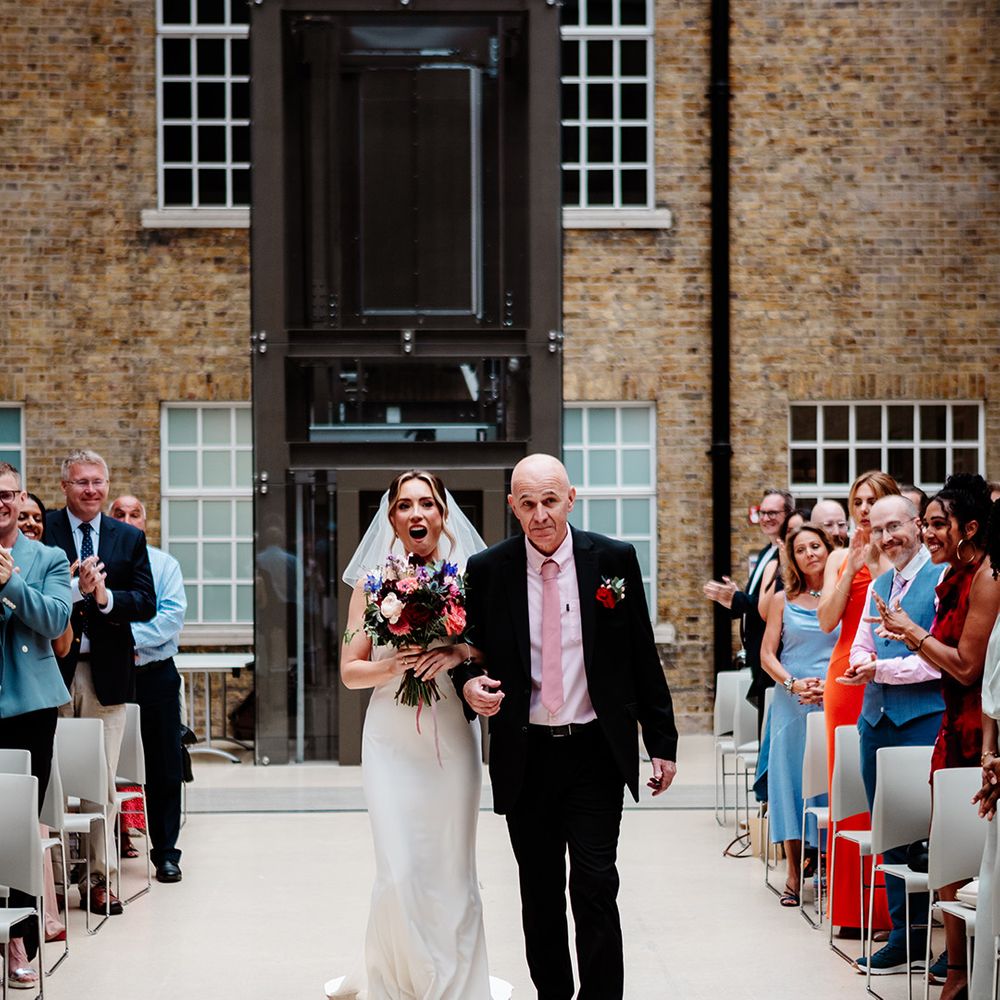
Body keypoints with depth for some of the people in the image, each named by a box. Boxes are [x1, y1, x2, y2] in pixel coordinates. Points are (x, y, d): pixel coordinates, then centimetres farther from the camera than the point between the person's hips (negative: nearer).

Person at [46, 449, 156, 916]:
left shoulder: (129, 538, 11)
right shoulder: (42, 531, 1)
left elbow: (146, 603, 4)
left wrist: (106, 596, -14)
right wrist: (75, 589, -22)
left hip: (106, 671, 2)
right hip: (54, 668, -2)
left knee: (103, 781, 5)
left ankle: (98, 877, 11)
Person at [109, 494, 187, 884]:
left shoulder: (164, 564, 6)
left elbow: (173, 614, -6)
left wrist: (134, 639, -17)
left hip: (155, 674, 1)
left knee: (164, 768, 3)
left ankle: (165, 852, 10)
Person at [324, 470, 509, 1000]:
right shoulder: (373, 582, 3)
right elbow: (350, 671, 3)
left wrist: (460, 654, -16)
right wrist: (394, 666, -16)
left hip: (453, 736, 0)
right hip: (392, 740, 0)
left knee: (452, 871, 3)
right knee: (399, 872, -5)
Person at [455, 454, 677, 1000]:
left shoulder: (614, 560, -2)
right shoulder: (487, 570, -1)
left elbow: (643, 657, 3)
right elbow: (470, 653, 10)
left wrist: (662, 741, 2)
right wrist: (469, 683, -14)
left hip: (596, 751, -1)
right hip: (524, 756, 2)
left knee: (595, 888, -6)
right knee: (539, 892, 10)